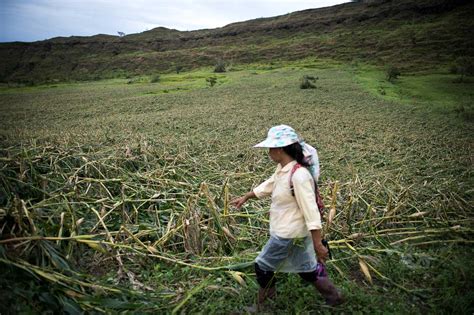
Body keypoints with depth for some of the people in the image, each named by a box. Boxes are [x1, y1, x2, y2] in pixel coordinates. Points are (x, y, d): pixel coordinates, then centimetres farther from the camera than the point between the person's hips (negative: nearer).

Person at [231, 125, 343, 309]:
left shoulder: (299, 175, -28)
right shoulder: (282, 168, 0)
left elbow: (311, 211, -27)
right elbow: (267, 186, 17)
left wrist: (318, 244, -23)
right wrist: (245, 197, 24)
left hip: (289, 234, -8)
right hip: (286, 230, 8)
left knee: (262, 267, 9)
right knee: (306, 268, 23)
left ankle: (261, 305, 32)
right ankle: (333, 297, 40)